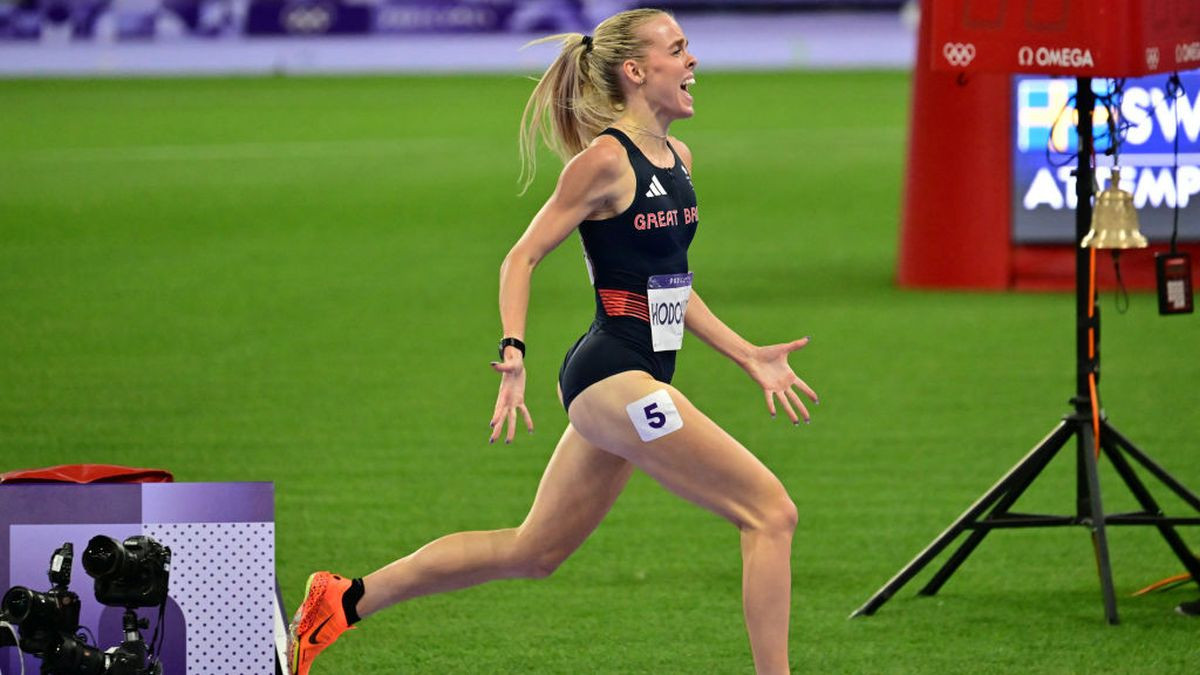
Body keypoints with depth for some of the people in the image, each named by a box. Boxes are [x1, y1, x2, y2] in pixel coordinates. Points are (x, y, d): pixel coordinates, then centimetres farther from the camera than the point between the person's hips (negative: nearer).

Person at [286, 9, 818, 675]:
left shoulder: (676, 158, 13)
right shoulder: (606, 160, -12)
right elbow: (522, 257, -10)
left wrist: (747, 356, 19)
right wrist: (513, 355, -23)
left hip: (633, 381, 9)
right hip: (611, 376, -9)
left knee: (533, 551, 14)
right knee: (769, 512, -12)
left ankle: (343, 601, 21)